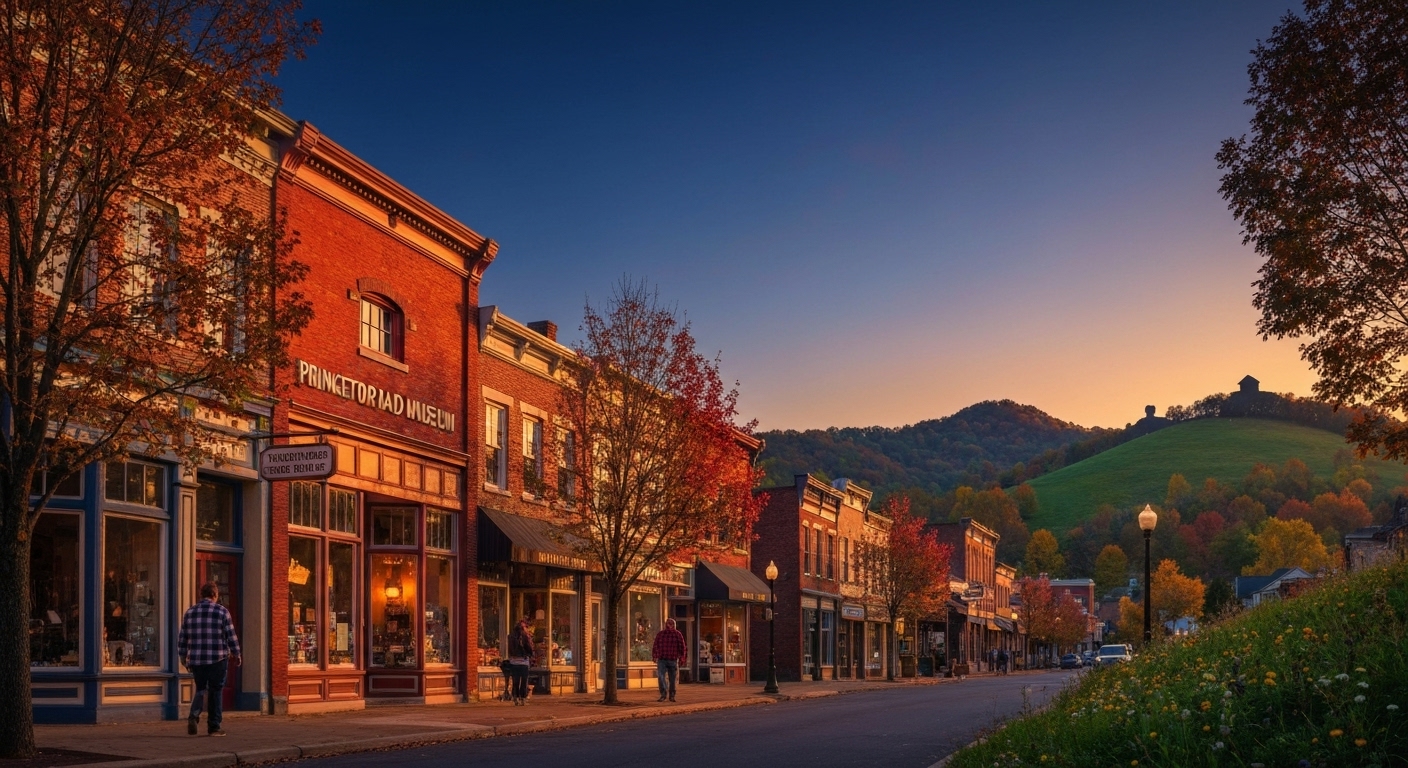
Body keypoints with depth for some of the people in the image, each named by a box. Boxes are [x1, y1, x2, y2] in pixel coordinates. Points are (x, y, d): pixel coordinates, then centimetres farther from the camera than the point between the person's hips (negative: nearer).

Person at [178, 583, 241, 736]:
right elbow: (231, 636, -3)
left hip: (196, 660, 3)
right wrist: (236, 654, 8)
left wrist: (183, 657, 19)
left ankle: (193, 716, -7)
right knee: (215, 691, 7)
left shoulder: (190, 612, 7)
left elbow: (182, 638, 9)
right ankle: (214, 726, 8)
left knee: (200, 689, 17)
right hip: (217, 660, -3)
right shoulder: (222, 611, -3)